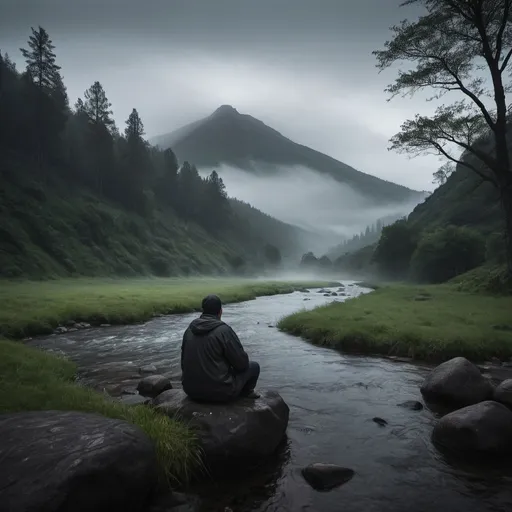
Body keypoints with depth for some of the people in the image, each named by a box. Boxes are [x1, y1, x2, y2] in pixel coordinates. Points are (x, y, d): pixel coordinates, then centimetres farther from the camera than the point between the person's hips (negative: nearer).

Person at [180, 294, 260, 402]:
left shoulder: (190, 329, 2)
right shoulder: (224, 330, -17)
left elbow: (184, 361, 12)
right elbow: (242, 363, -12)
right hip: (219, 392, -6)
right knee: (254, 366, 12)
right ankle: (246, 392, 34)